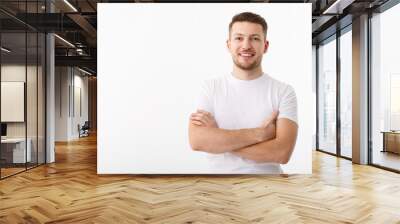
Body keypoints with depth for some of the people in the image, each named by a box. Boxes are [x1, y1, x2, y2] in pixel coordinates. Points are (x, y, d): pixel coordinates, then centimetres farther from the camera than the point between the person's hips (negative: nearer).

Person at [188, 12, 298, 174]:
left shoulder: (284, 91, -4)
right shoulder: (210, 87, -1)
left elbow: (282, 153, -15)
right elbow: (197, 141, -14)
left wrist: (218, 138, -15)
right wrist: (258, 134, -16)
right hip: (221, 172, 1)